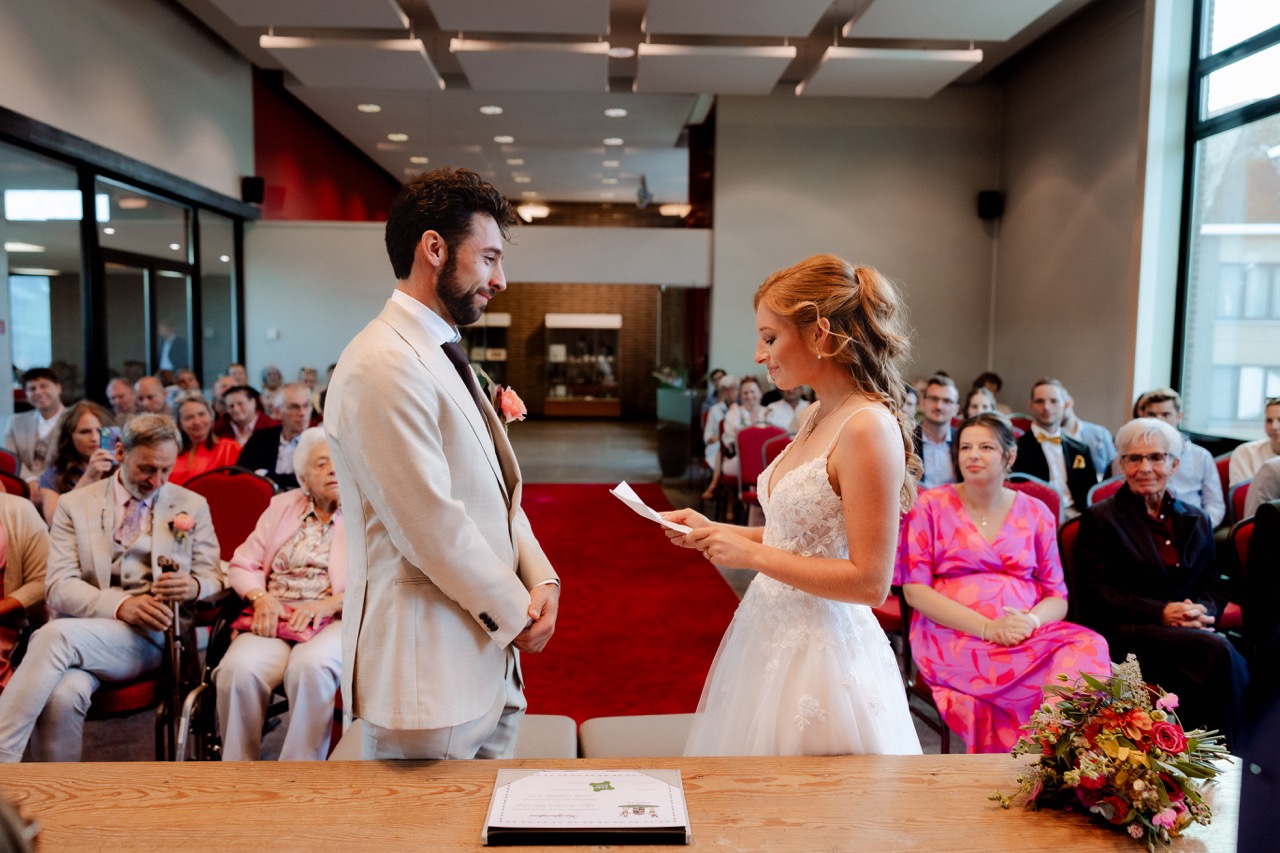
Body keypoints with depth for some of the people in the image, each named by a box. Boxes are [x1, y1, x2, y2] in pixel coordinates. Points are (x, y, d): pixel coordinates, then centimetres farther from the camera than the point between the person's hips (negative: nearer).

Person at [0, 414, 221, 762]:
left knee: (55, 636, -30)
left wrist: (193, 587, -15)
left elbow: (214, 582, 12)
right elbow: (58, 586, 1)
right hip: (86, 630, 1)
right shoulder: (74, 505, 11)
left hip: (154, 636, -1)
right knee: (62, 695, -34)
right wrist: (120, 605, -20)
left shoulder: (192, 506, 12)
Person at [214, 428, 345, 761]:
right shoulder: (282, 506, 21)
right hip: (275, 618, 3)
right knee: (238, 669, -29)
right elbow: (243, 565, 17)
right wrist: (261, 597, -4)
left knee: (310, 666, -35)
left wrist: (329, 604, -17)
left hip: (336, 620, -3)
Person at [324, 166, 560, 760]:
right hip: (427, 676, -9)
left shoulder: (445, 358, 14)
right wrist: (514, 613, -9)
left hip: (488, 658, 9)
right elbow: (433, 526, -22)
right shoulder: (383, 365, -19)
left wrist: (540, 579, 0)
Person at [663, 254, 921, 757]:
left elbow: (870, 582, -21)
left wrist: (754, 554, -18)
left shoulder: (867, 428, -20)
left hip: (822, 654, -8)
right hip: (773, 637, 8)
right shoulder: (816, 417, 7)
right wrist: (712, 530, 5)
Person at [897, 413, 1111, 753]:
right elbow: (914, 590, -4)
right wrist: (986, 627, -16)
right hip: (954, 636, -4)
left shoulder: (1036, 513, 13)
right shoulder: (930, 506, 4)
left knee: (1090, 648, -29)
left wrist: (1031, 621, -14)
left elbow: (1057, 597, 12)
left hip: (1029, 634, 4)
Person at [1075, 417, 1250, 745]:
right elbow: (1095, 593, -3)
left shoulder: (1197, 522, 21)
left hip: (1191, 632, 4)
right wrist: (1161, 613, -14)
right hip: (1124, 636, -4)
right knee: (1217, 650, -30)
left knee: (1234, 667, -31)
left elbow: (1214, 587, 18)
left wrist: (1203, 610, -7)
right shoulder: (1099, 519, 5)